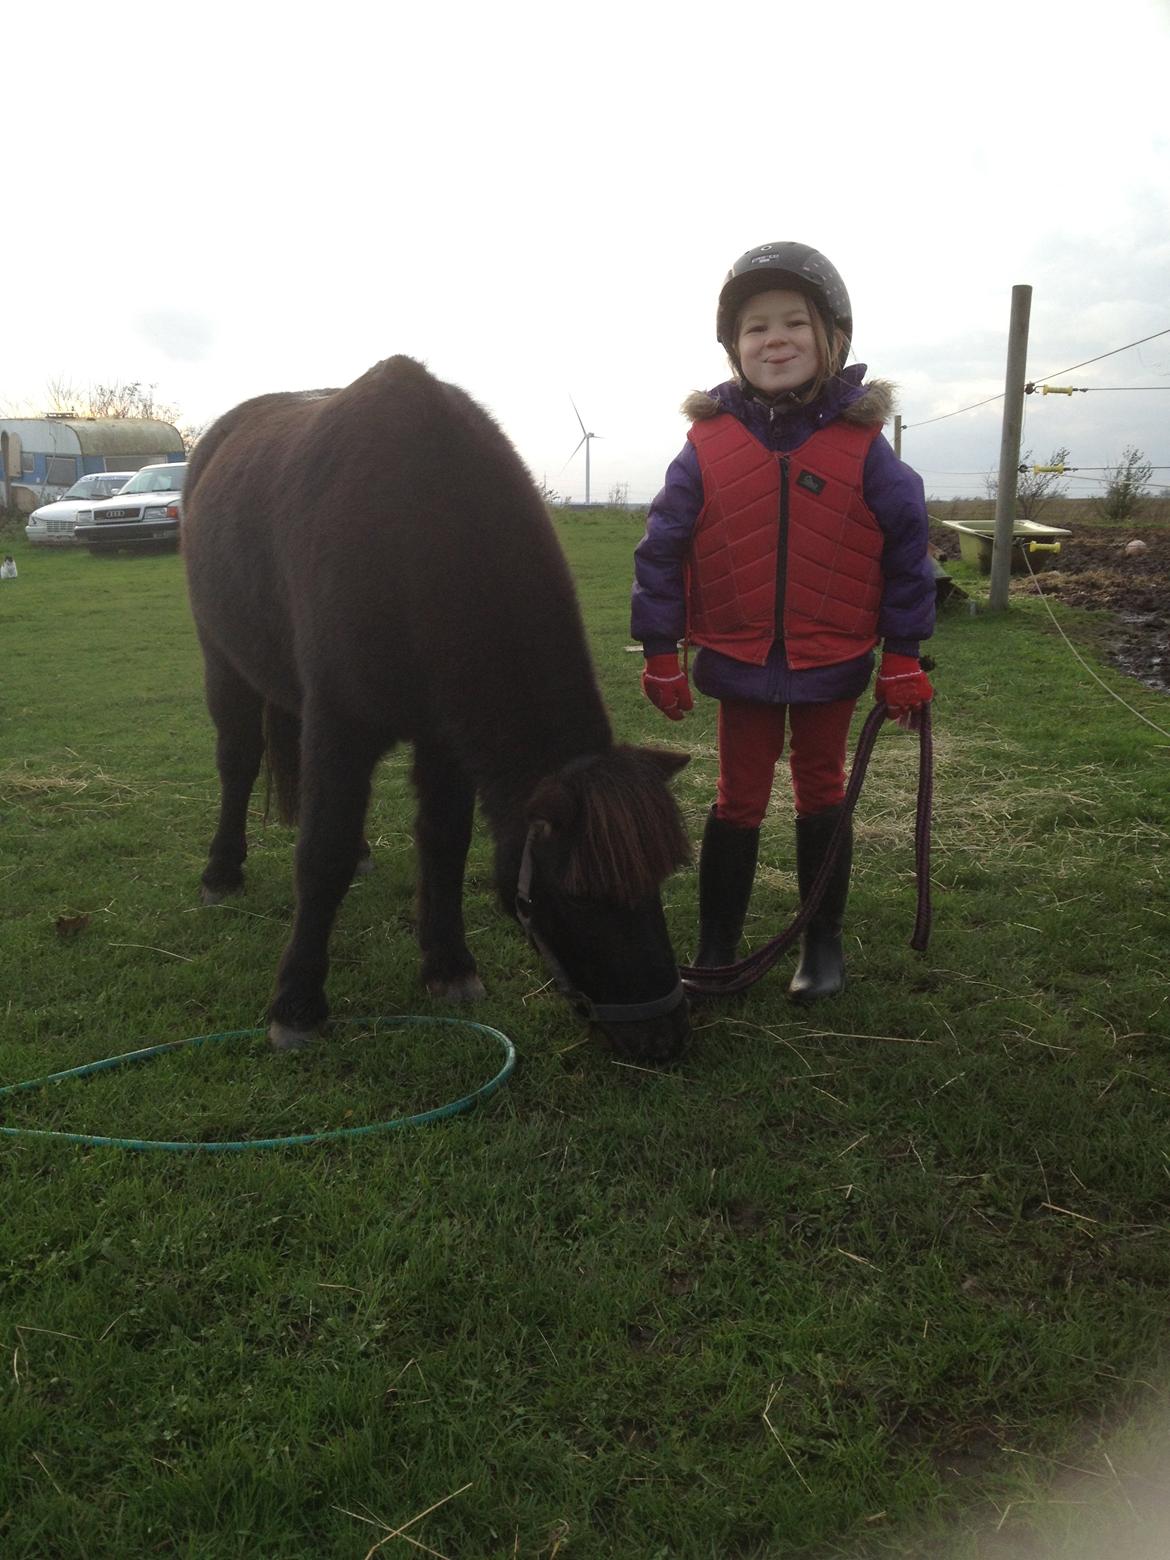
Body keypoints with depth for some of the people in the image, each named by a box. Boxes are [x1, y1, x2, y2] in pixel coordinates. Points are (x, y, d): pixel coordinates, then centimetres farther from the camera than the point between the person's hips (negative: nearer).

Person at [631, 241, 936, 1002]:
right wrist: (660, 653, -2)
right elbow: (662, 550, -2)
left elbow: (907, 547, -2)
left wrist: (904, 655, -3)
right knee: (739, 802, 10)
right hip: (739, 661, 0)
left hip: (833, 661, 0)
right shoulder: (708, 444, -6)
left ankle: (824, 942, 29)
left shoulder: (860, 443, -7)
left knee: (822, 795, 14)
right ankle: (716, 952, 21)